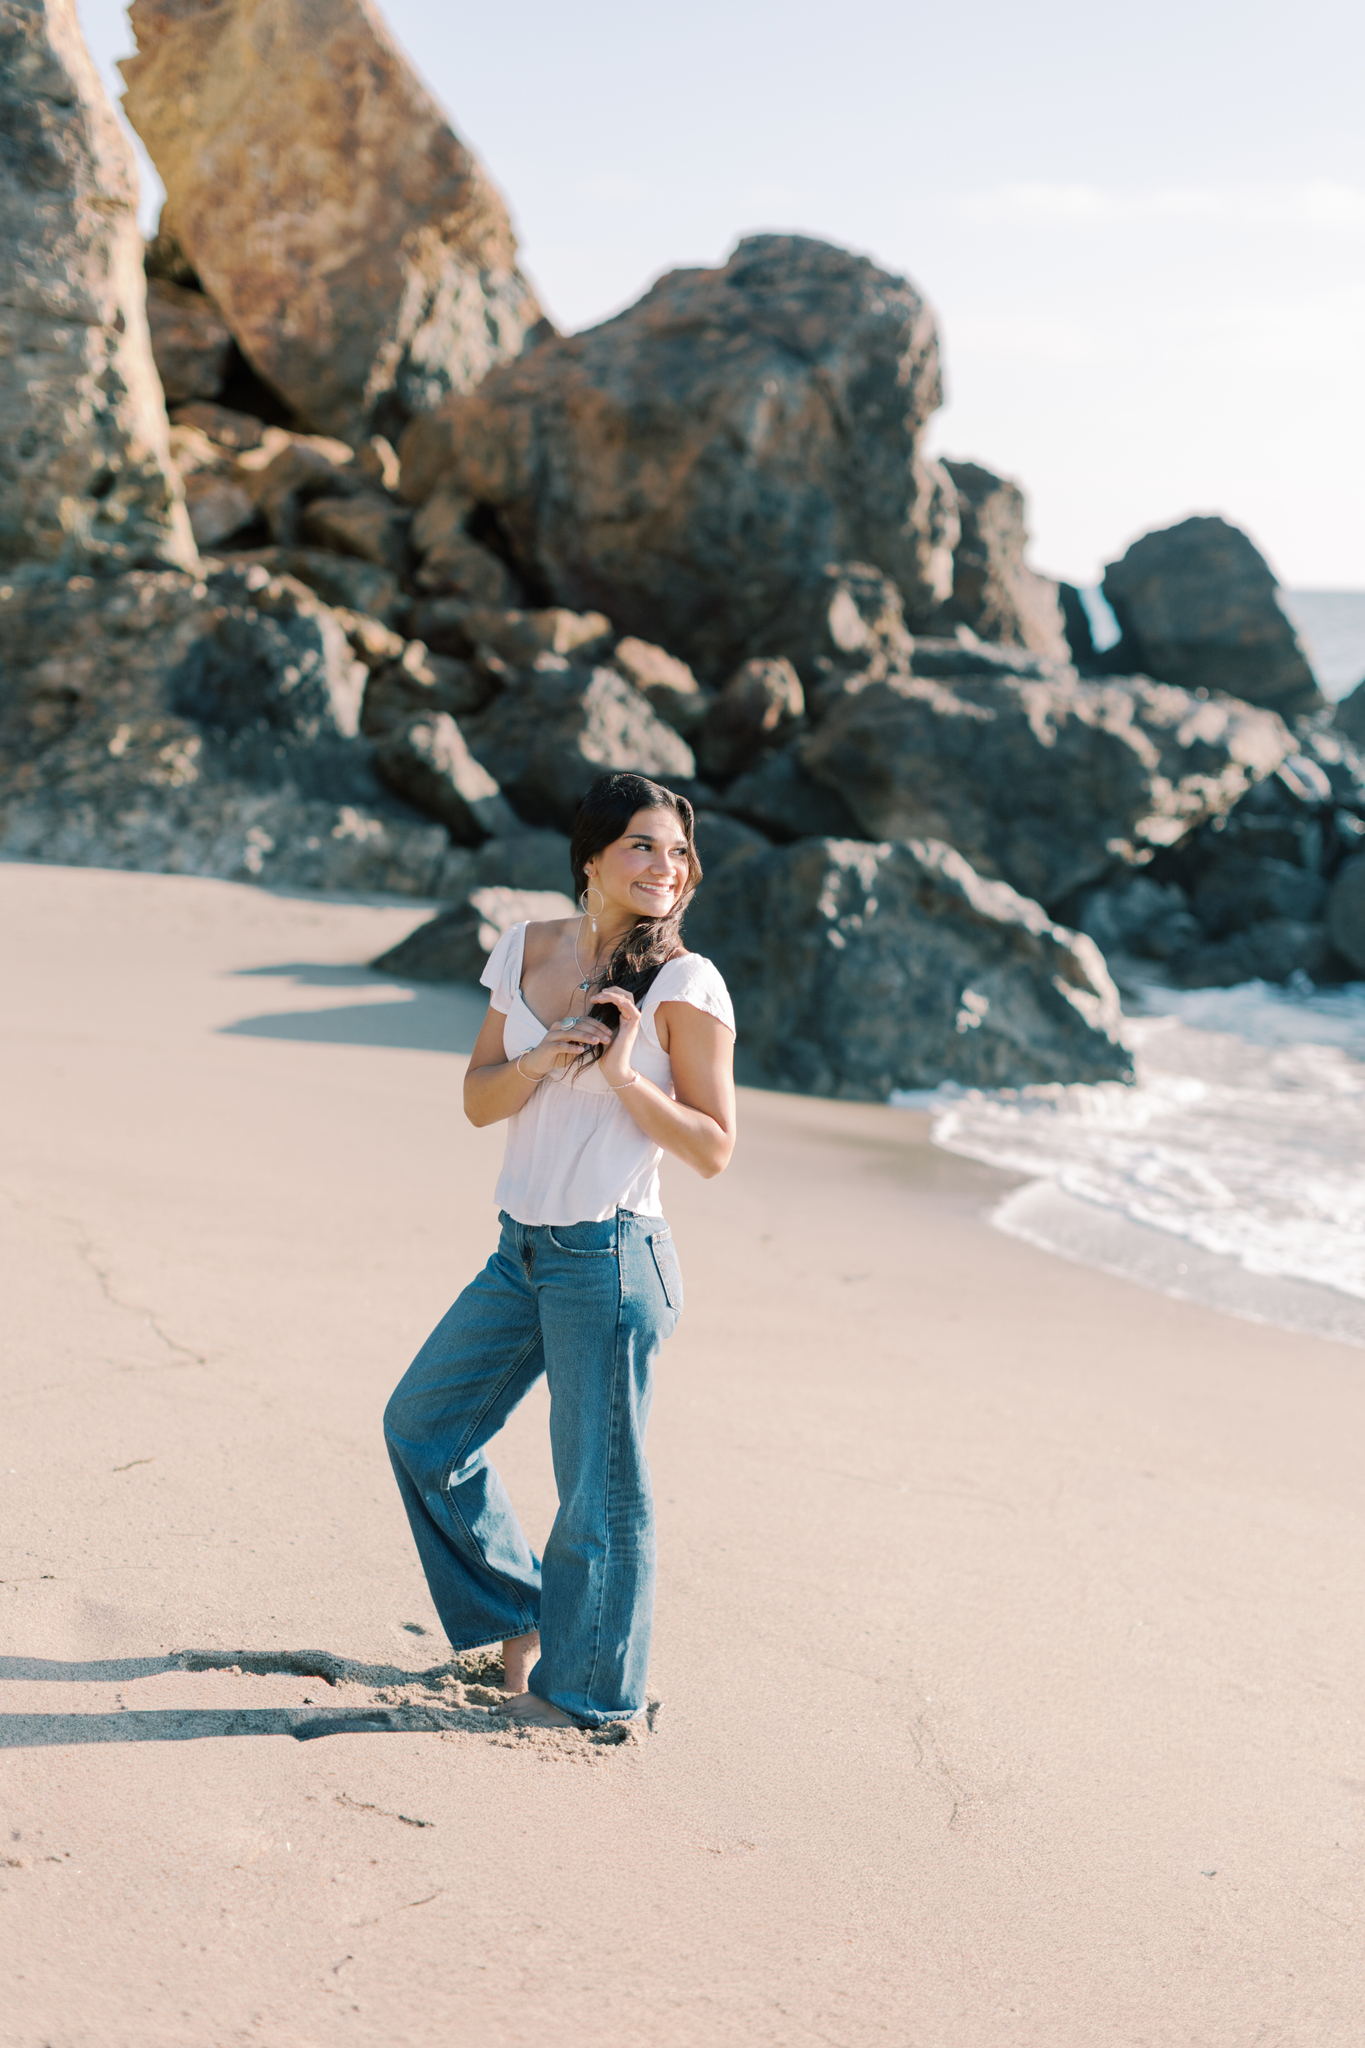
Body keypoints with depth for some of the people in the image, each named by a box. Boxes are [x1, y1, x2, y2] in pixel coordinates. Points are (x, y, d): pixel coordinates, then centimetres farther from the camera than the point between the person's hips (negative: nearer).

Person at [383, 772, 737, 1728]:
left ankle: (583, 1690, 23)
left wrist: (621, 1071, -18)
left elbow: (714, 1149, -8)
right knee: (422, 1424, 16)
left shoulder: (686, 985, -10)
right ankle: (520, 1613, 33)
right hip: (523, 1250, 7)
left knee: (599, 1486, 3)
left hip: (610, 1258, -7)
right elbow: (479, 1101, 7)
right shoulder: (527, 950, 6)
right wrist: (545, 1058, -12)